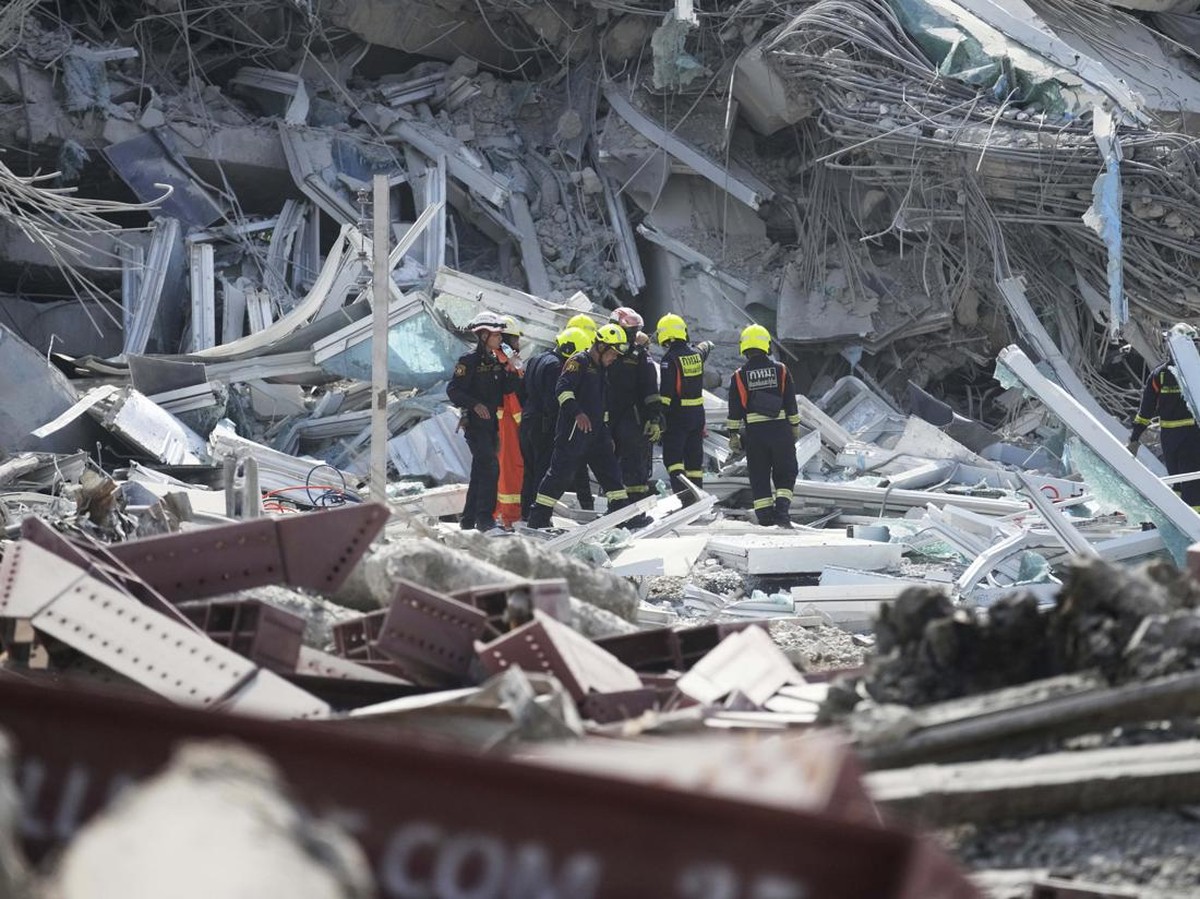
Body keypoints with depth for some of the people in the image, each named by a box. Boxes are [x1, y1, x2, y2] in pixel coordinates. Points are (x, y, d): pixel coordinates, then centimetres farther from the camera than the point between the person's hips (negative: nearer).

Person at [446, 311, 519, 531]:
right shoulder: (470, 361, -11)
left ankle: (469, 519, 19)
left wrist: (510, 371, -7)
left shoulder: (496, 361, 12)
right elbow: (453, 390, -15)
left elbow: (507, 389, 10)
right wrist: (475, 404, -25)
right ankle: (484, 517, -16)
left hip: (491, 422, 8)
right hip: (474, 422, -8)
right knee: (490, 467, -17)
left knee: (480, 471, 12)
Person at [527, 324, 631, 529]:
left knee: (610, 470, 6)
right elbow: (563, 387, -23)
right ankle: (538, 518, -3)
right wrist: (576, 412, -34)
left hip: (595, 431, 9)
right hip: (574, 431, -9)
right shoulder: (579, 362, -9)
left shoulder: (600, 368, 20)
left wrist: (606, 428, 28)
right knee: (561, 472, -7)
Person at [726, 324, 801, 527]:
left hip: (754, 432, 0)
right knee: (785, 474, 9)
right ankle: (782, 511, -8)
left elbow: (734, 409, -1)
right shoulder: (780, 370, 1)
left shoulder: (739, 376, -1)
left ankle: (765, 517, 3)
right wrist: (795, 426, 13)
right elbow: (791, 402, 4)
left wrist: (733, 434, 5)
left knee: (759, 477, 7)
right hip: (780, 429, 0)